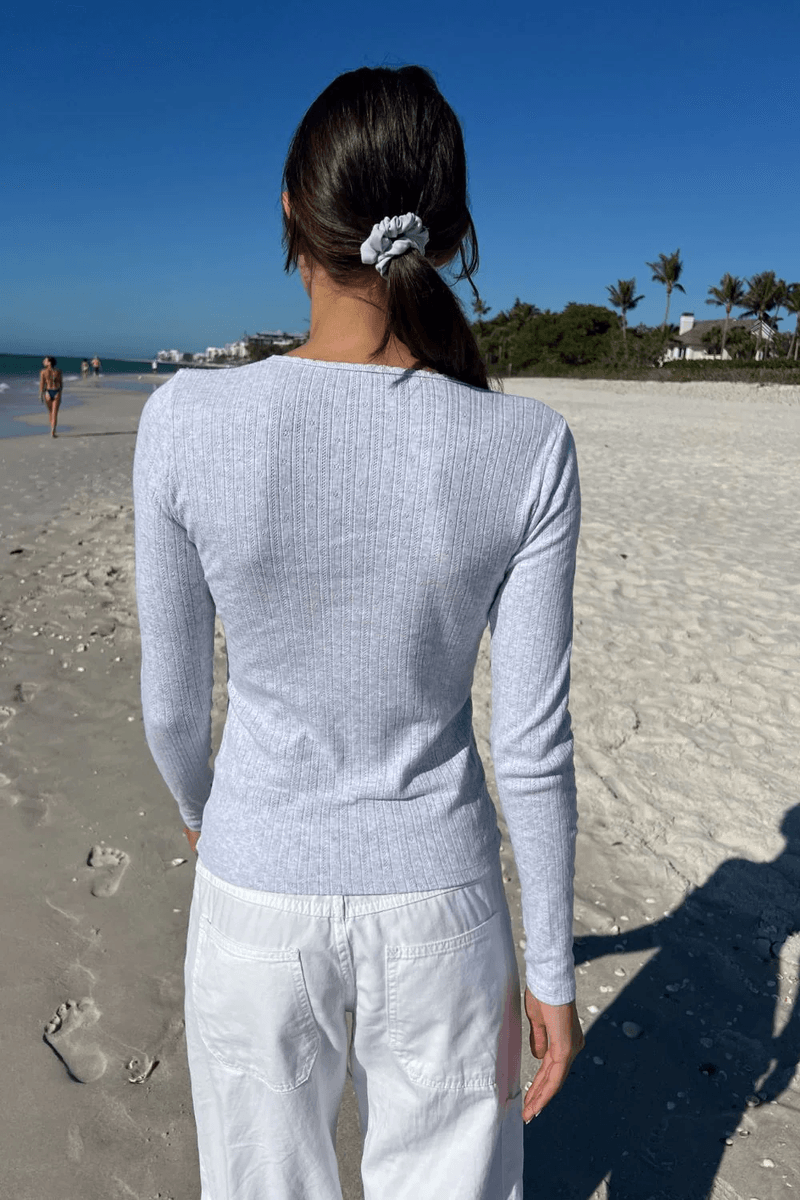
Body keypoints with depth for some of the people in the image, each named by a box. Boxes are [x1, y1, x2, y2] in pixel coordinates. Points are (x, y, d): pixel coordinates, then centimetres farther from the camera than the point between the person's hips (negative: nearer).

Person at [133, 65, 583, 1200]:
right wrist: (553, 969, 3)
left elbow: (172, 695, -6)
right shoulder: (526, 447, -18)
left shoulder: (186, 420, -18)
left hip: (258, 895, 0)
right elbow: (532, 743, -13)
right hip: (436, 901, 1)